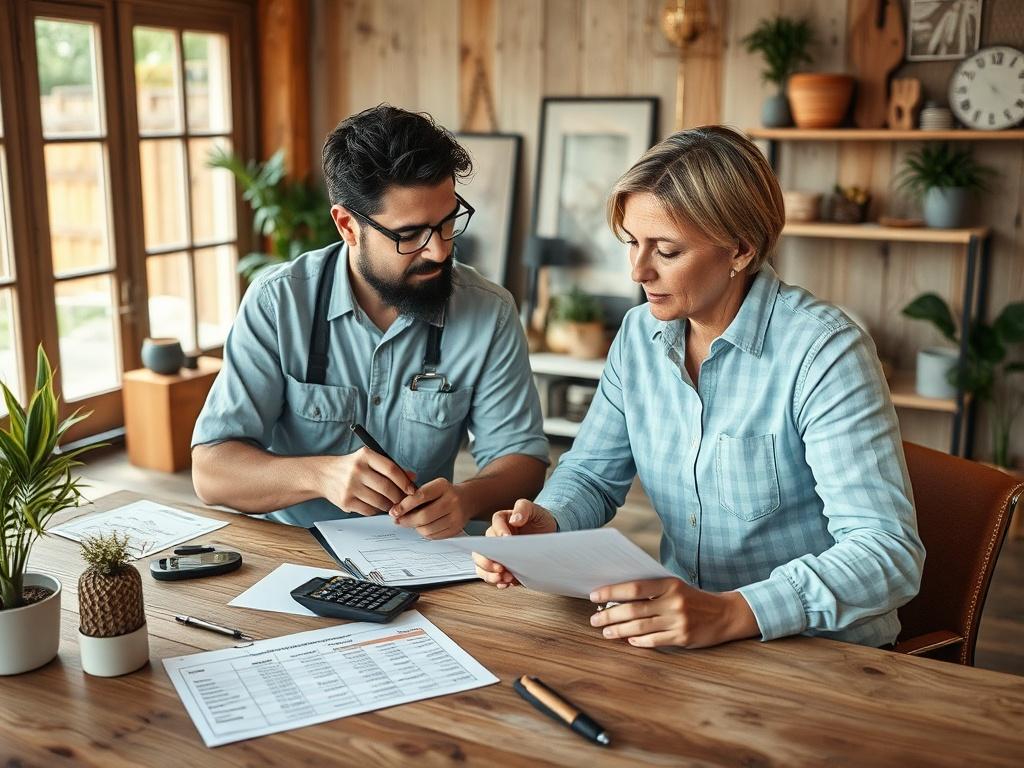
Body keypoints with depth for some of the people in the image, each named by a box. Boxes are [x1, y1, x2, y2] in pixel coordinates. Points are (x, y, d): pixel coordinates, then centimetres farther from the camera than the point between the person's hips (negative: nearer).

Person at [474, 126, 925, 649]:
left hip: (820, 650, -5)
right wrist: (545, 524, -12)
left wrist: (729, 612, -36)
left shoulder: (824, 351, -17)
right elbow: (593, 474, 11)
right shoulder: (639, 335, 2)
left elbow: (889, 551, -23)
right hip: (678, 634, 6)